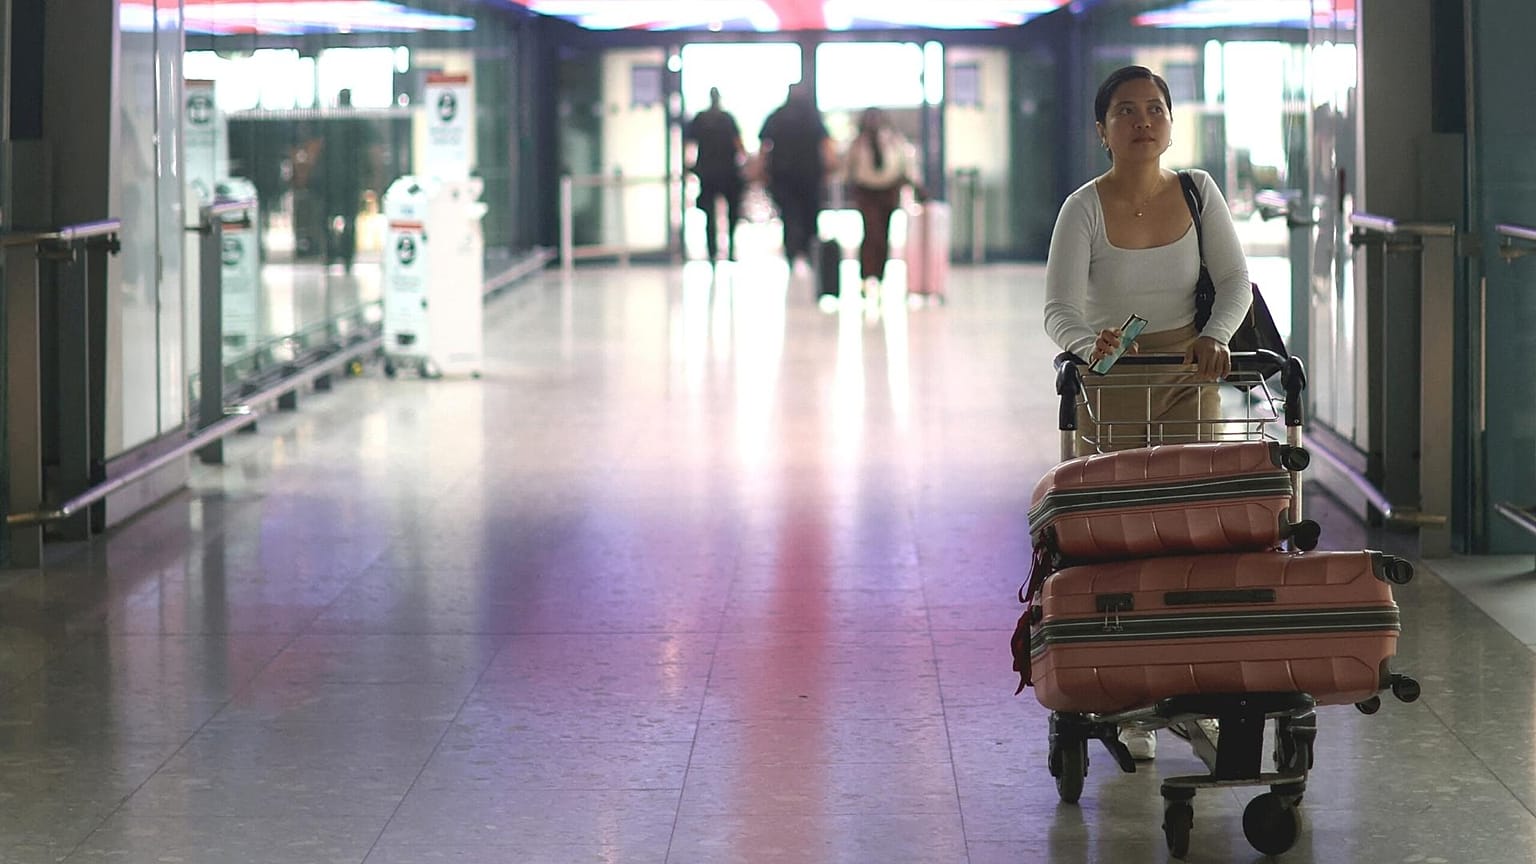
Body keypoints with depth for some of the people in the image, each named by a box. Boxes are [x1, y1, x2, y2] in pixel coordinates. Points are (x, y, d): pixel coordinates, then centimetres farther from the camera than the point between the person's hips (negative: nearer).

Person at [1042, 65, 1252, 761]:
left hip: (1188, 378, 3)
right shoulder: (1085, 208, -14)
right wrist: (1091, 344, -43)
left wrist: (1214, 336, -24)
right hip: (1110, 383, -3)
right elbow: (1059, 312, -22)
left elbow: (1235, 279, -4)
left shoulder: (1197, 192, -3)